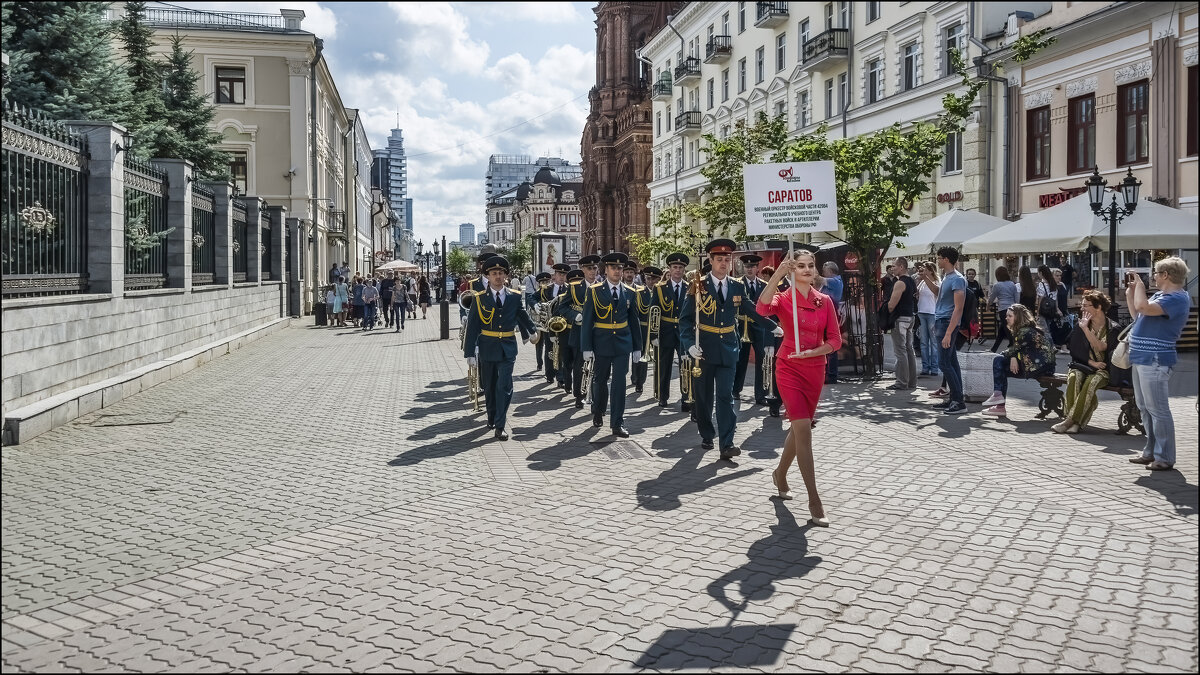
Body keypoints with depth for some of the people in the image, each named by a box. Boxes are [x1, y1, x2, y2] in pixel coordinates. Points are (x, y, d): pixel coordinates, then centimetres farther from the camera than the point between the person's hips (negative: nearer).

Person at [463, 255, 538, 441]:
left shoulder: (515, 297, 3)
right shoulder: (479, 298, -2)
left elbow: (524, 316, 15)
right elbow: (472, 327, -3)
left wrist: (532, 331, 1)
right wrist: (470, 352, -7)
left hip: (508, 349, 0)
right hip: (487, 348, 0)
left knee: (504, 387, -9)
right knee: (489, 386, 13)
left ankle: (500, 426, -7)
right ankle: (491, 417, 34)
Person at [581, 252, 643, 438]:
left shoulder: (629, 293, 6)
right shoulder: (594, 291, -2)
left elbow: (634, 321, 11)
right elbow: (587, 321, -4)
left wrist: (637, 347, 9)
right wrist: (587, 347, -9)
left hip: (623, 344, 1)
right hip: (601, 344, -1)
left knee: (620, 382, -3)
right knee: (600, 380, 11)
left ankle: (617, 424, 0)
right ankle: (598, 412, 36)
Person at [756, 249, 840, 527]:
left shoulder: (825, 301, 5)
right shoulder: (783, 299, -6)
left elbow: (835, 340, 2)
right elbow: (763, 308, -30)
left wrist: (811, 352, -15)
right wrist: (778, 273, -37)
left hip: (815, 369, 4)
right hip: (789, 369, -4)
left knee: (799, 428, 16)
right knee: (803, 429, -14)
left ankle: (780, 474, 42)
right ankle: (814, 501, -12)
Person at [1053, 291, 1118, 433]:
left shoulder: (1113, 329, 1)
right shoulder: (1080, 325, 10)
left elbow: (1101, 348, -15)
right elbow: (1075, 349, 6)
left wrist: (1086, 329, -15)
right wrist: (1091, 362, -8)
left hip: (1103, 369, -2)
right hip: (1081, 365, 2)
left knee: (1091, 382, -35)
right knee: (1074, 377, -33)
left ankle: (1070, 420, -38)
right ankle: (1076, 423, -38)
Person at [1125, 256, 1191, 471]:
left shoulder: (1177, 298, -15)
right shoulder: (1160, 295, 16)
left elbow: (1143, 307, -29)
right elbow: (1136, 314, 26)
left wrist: (1139, 285, -14)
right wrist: (1130, 292, 17)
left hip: (1155, 361, -10)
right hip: (1142, 358, 10)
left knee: (1157, 409, -7)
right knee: (1145, 408, 16)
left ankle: (1164, 458, -1)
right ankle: (1151, 452, 25)